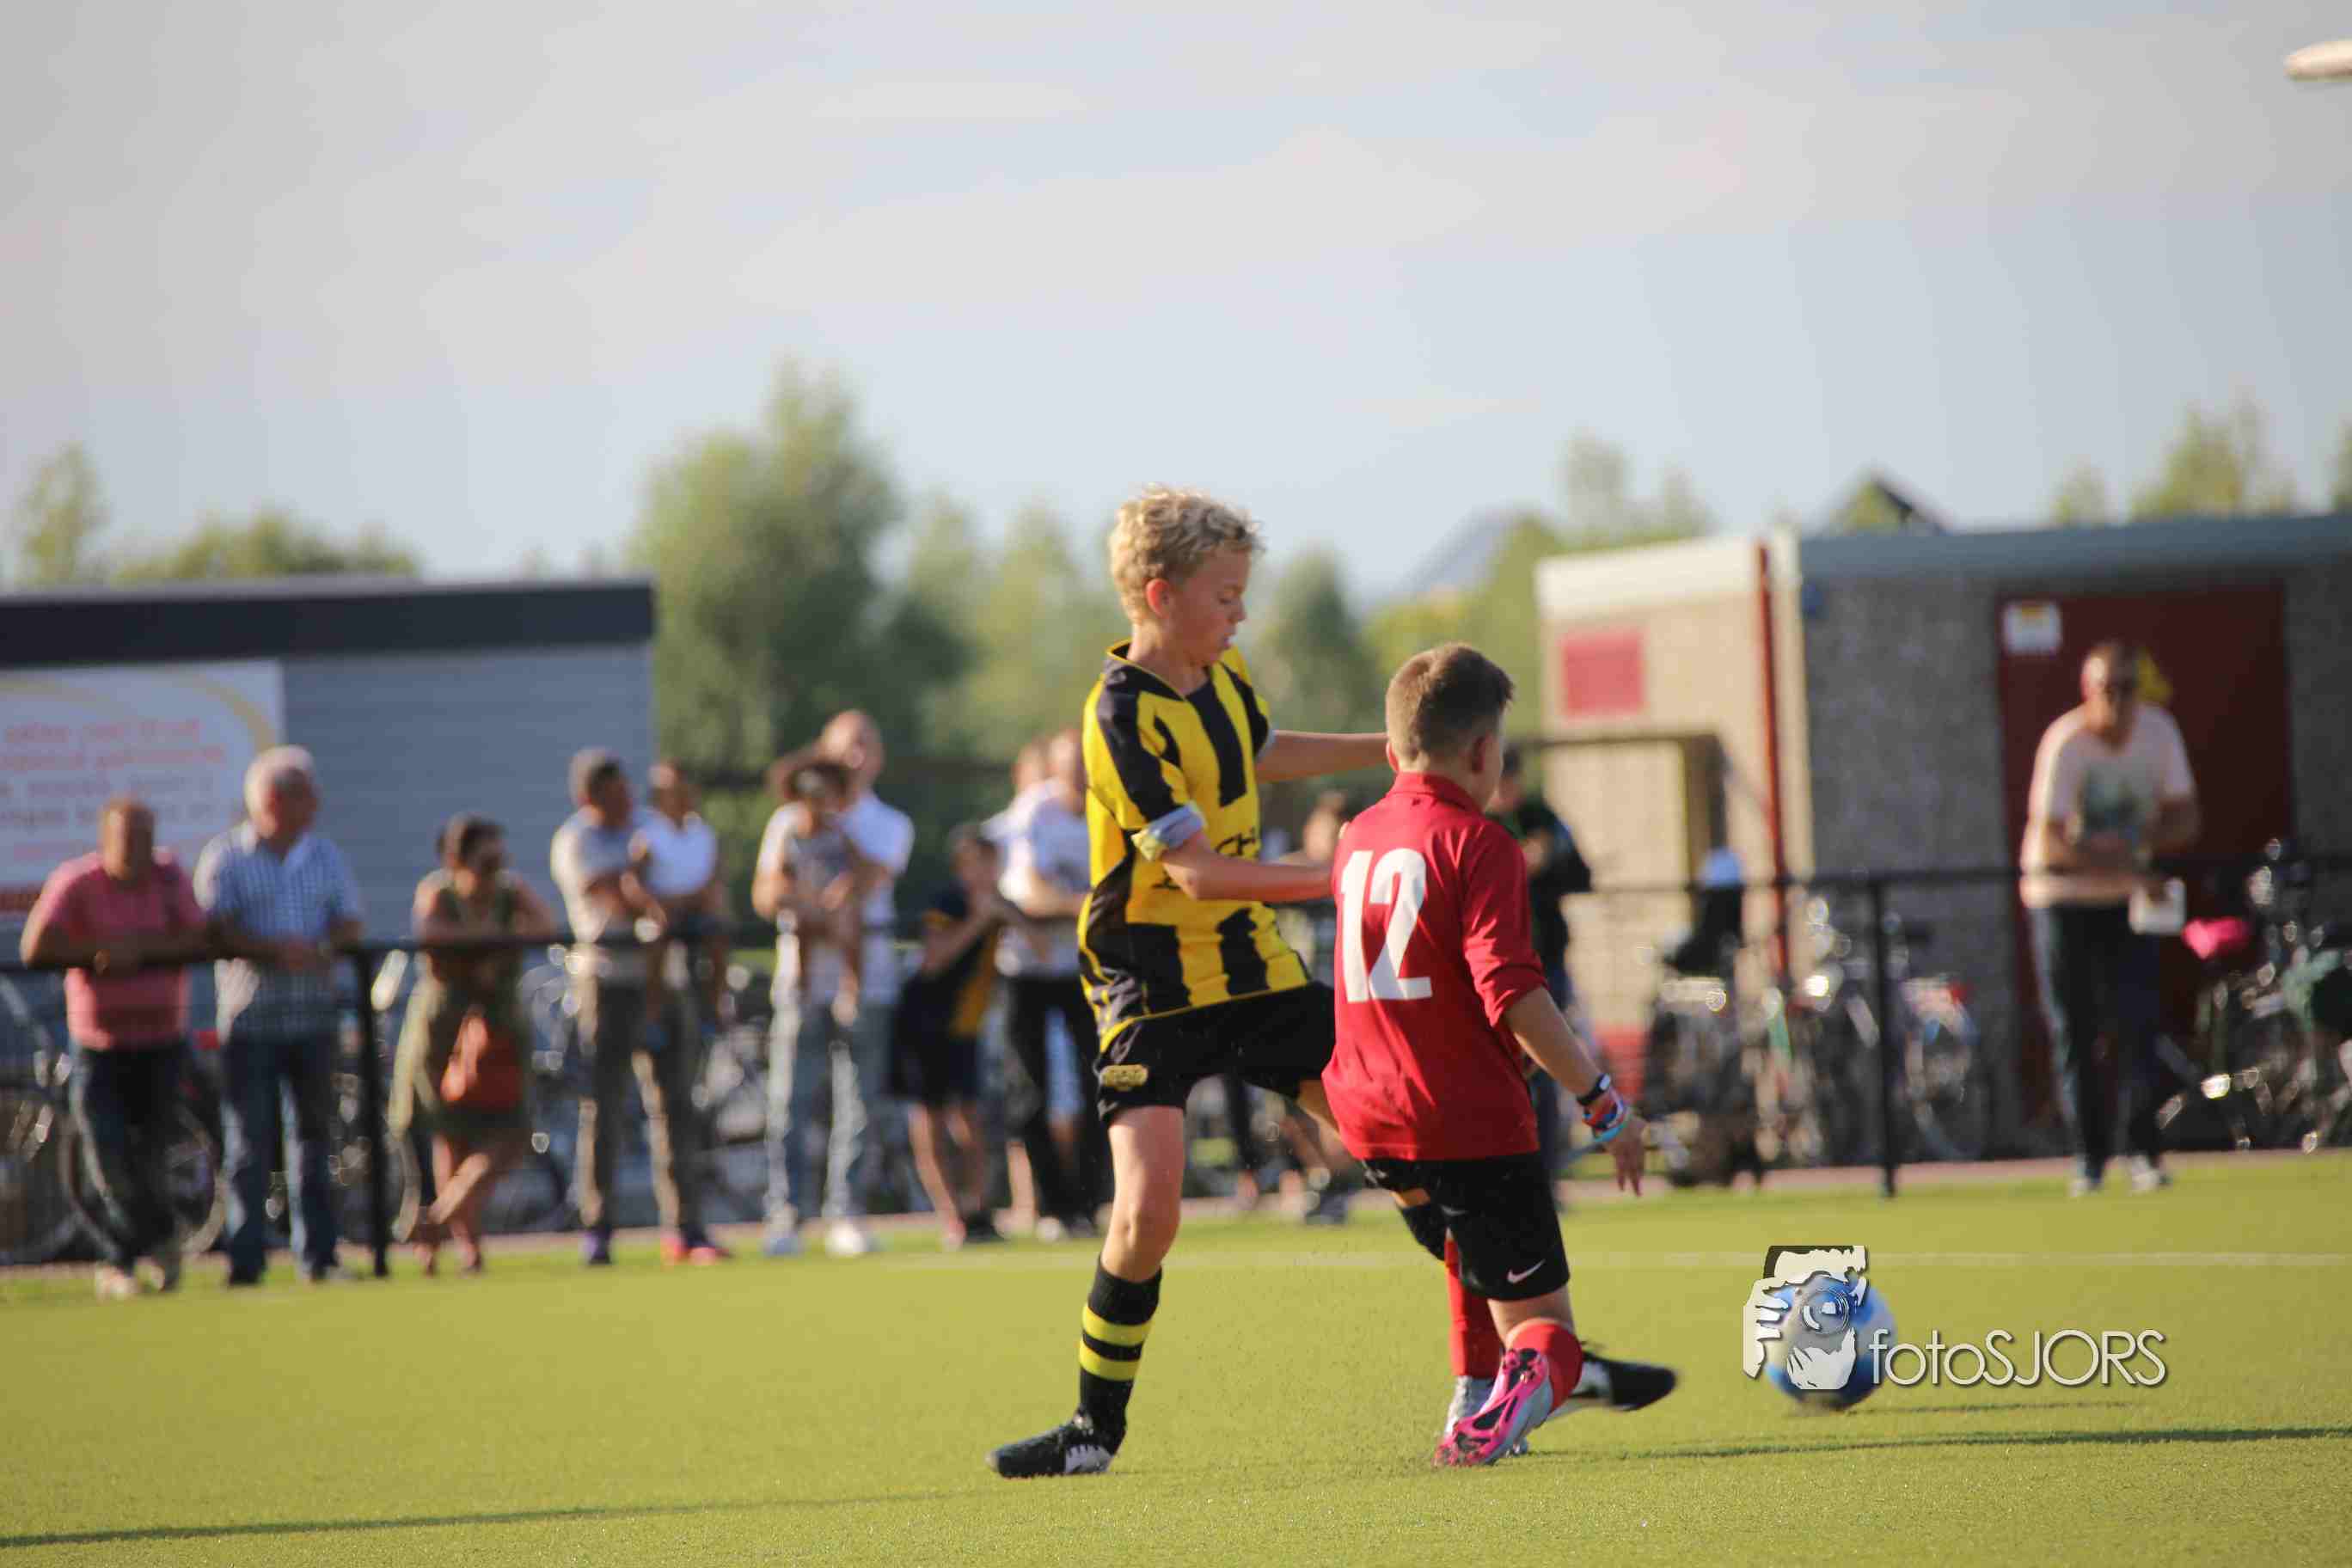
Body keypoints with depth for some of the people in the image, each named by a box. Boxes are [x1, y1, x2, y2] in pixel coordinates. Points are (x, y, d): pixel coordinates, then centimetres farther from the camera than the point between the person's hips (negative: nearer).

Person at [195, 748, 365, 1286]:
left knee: (314, 1132, 7)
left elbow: (349, 924, 7)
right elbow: (217, 932, -9)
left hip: (312, 1017, 4)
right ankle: (246, 1257, -2)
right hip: (250, 1016, -4)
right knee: (248, 1139, -4)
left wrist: (319, 949, -15)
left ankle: (318, 1254, 12)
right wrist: (273, 950, -24)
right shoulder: (226, 857, 0)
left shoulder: (325, 855, 12)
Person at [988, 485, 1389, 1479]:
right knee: (1148, 1210, -19)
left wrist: (1390, 748, 30)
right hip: (1155, 980, -7)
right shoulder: (1125, 716, -20)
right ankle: (1097, 1428, 0)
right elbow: (1199, 873, -25)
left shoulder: (1224, 677, 5)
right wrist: (1340, 880, -26)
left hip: (1252, 968, 7)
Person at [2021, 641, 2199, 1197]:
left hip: (2127, 900, 3)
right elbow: (2051, 843, -28)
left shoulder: (2159, 732, -6)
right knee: (2072, 1031, -2)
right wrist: (2126, 866, -41)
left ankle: (2146, 1153, -9)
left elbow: (2184, 820, -2)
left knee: (2137, 1023, -9)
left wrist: (2133, 843, -24)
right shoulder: (2065, 743, -19)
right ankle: (2090, 1156, 6)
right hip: (2062, 899, -3)